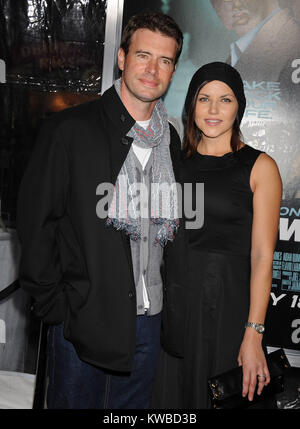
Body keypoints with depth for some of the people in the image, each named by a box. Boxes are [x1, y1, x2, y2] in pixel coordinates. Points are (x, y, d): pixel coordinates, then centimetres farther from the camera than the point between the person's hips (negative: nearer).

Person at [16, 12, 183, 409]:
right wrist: (53, 303, -10)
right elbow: (35, 219, -9)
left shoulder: (170, 139, 8)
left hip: (149, 317, 5)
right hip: (83, 317, -5)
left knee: (133, 405, 19)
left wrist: (164, 295, 9)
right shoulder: (70, 129, -9)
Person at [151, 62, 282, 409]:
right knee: (169, 394, 14)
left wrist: (253, 335, -15)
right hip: (170, 299, 4)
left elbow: (262, 256, -9)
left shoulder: (259, 166, -4)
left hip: (226, 304, -3)